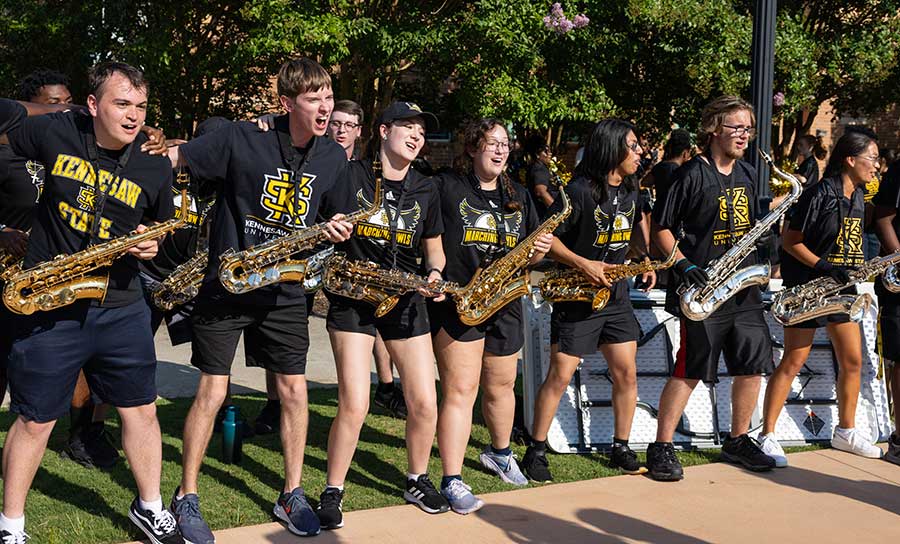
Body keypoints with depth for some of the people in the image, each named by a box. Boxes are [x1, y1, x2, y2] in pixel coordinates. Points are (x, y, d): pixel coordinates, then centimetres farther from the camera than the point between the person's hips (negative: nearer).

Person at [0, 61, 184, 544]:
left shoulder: (155, 166, -2)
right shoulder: (55, 134, -7)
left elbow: (165, 228, 12)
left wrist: (154, 243, -9)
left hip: (121, 308, 2)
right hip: (49, 307, -2)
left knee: (141, 410, 10)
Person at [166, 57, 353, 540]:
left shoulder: (334, 158, 1)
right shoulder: (241, 141, -14)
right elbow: (171, 157, -8)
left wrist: (335, 229, -6)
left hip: (284, 292, 4)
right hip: (226, 286, -4)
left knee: (294, 391, 5)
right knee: (212, 392, -1)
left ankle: (291, 494, 20)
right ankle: (186, 498, 14)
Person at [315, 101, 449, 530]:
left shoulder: (425, 189, 6)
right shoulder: (350, 176, -6)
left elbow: (433, 247, 16)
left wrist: (435, 273, -5)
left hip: (404, 300, 4)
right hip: (352, 299, -4)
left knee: (425, 403, 2)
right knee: (354, 406, -12)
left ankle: (416, 481, 27)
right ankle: (332, 493, 8)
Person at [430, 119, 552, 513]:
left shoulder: (519, 196, 14)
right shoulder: (446, 188, -5)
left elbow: (527, 255, 18)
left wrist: (540, 250, -4)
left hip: (504, 304, 6)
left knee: (501, 385, 19)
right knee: (460, 389, -10)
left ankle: (500, 453, 43)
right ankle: (452, 481, -7)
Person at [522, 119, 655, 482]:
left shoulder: (630, 189, 7)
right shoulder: (580, 191, -16)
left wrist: (647, 259, 12)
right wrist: (583, 264, -25)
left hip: (615, 293, 7)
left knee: (627, 373, 6)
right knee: (560, 376, -4)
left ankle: (621, 450, 19)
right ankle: (535, 452, 7)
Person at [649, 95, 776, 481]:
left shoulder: (748, 174, 12)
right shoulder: (693, 175, -9)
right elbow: (661, 227, -6)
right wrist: (684, 265, -18)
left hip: (744, 287, 7)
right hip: (704, 290, -7)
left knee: (752, 367, 9)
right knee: (690, 371, -5)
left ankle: (738, 441, 26)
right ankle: (662, 448, 5)